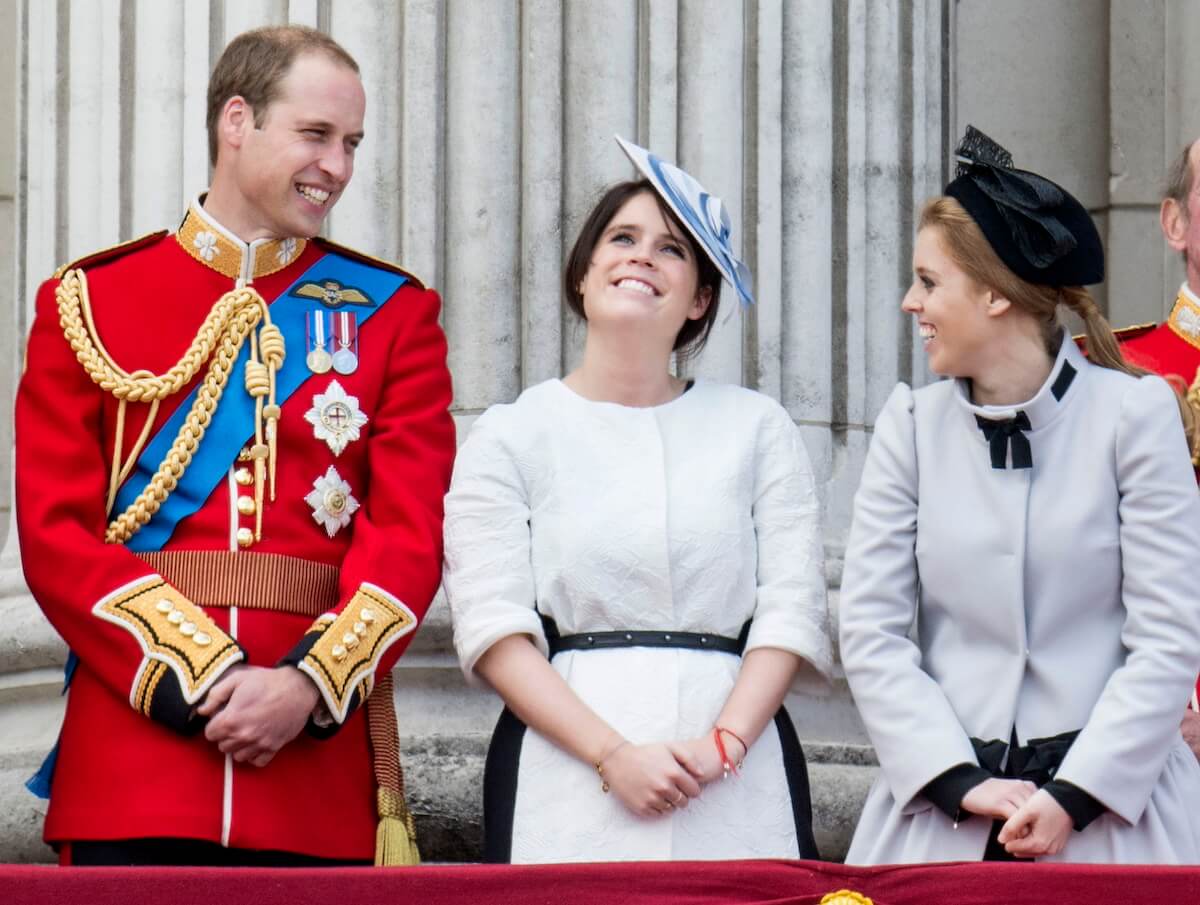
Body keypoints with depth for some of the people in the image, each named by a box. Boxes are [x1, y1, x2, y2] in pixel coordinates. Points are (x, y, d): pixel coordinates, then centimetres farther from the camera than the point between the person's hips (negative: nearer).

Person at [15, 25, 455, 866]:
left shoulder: (391, 313, 10)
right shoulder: (88, 303, 8)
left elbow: (412, 535, 1)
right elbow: (54, 530, 0)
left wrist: (308, 684, -14)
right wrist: (194, 677, -12)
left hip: (322, 757, 1)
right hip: (134, 766, -1)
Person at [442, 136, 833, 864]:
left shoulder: (757, 429, 14)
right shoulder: (510, 437, 9)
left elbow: (793, 609, 5)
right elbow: (493, 627, -1)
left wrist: (723, 743, -11)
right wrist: (612, 755, -13)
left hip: (737, 781, 1)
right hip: (568, 781, -1)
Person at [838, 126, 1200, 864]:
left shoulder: (1135, 411, -2)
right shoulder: (912, 425, 6)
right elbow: (871, 633, 2)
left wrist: (1073, 796, -12)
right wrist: (960, 784, -10)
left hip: (1115, 798, -2)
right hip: (941, 810, 2)